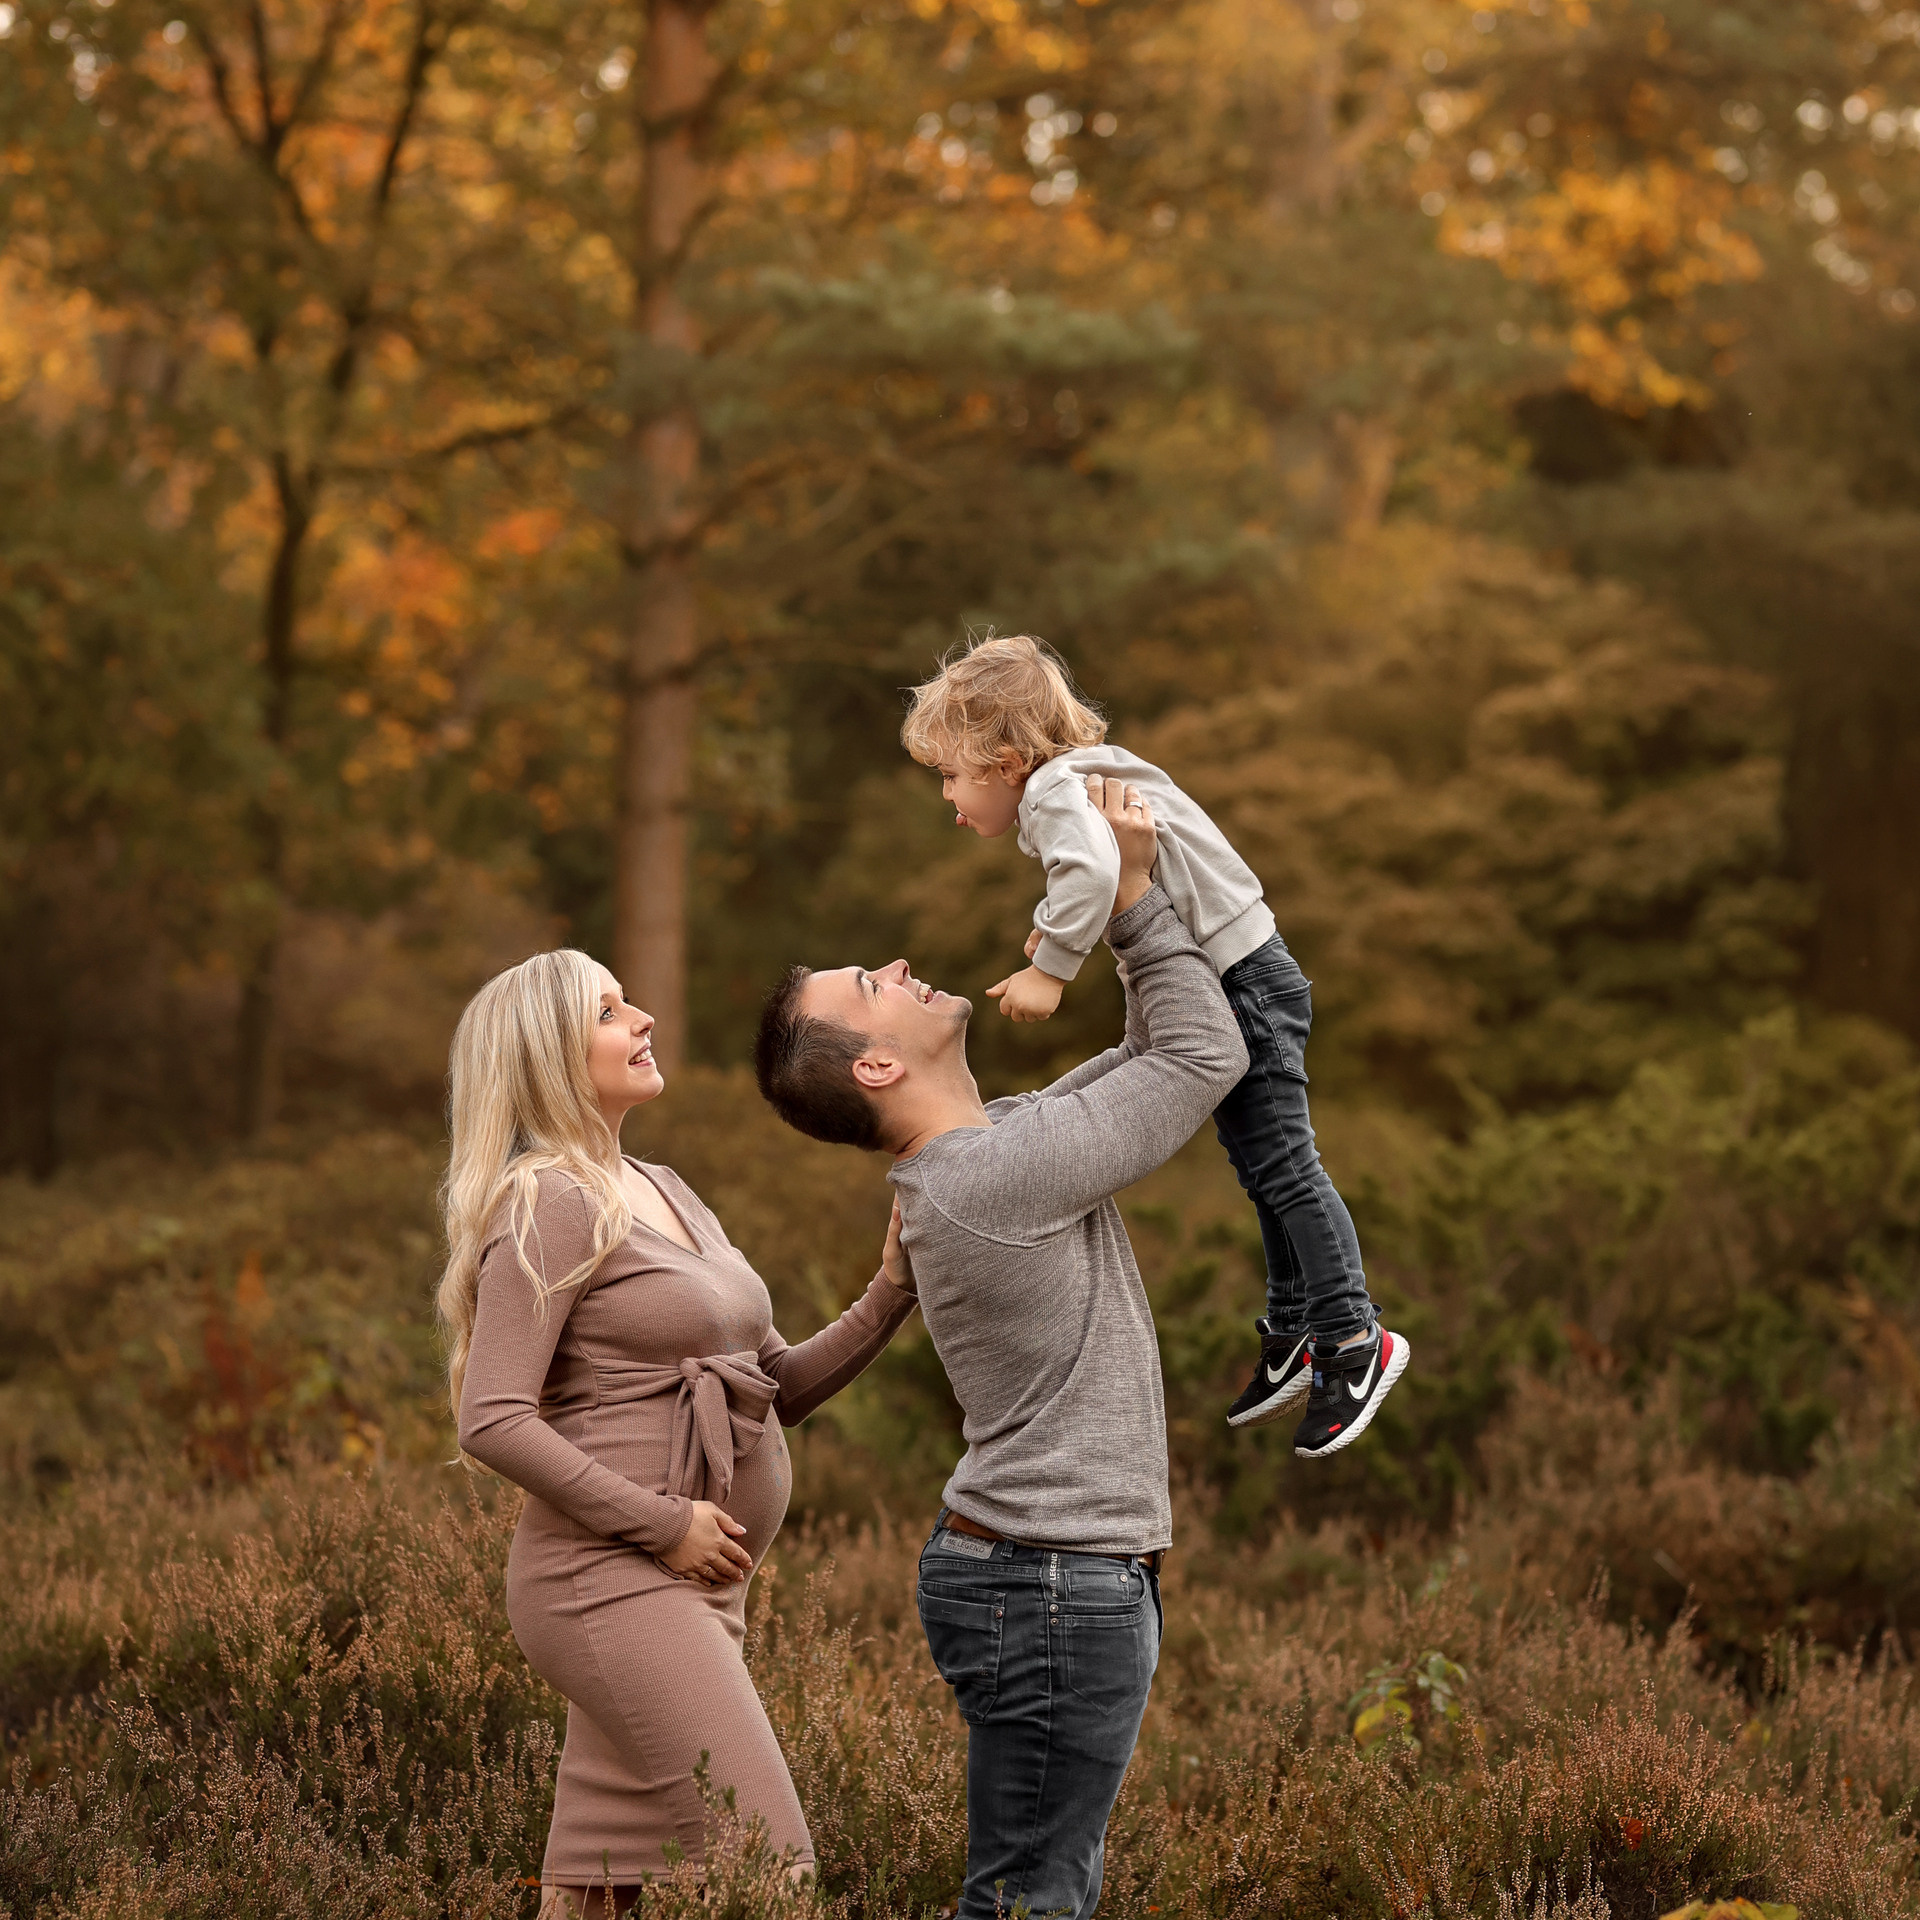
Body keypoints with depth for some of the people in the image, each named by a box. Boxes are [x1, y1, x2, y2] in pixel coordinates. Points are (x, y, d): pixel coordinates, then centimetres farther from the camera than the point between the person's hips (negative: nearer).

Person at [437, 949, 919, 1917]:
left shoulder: (665, 1195, 18)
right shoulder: (547, 1204, -9)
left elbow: (775, 1388, 18)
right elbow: (492, 1421, -17)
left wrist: (890, 1292, 4)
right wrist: (662, 1523, -17)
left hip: (691, 1586, 9)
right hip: (613, 1579, -9)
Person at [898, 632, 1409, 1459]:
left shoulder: (1055, 788, -22)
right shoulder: (1065, 786, 10)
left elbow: (1093, 869, -42)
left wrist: (1051, 969, -33)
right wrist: (1053, 925, 9)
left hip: (1243, 980, -11)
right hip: (1222, 987, 11)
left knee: (1282, 1165, -5)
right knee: (1262, 1167, 17)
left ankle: (1353, 1342, 2)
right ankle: (1293, 1335, 26)